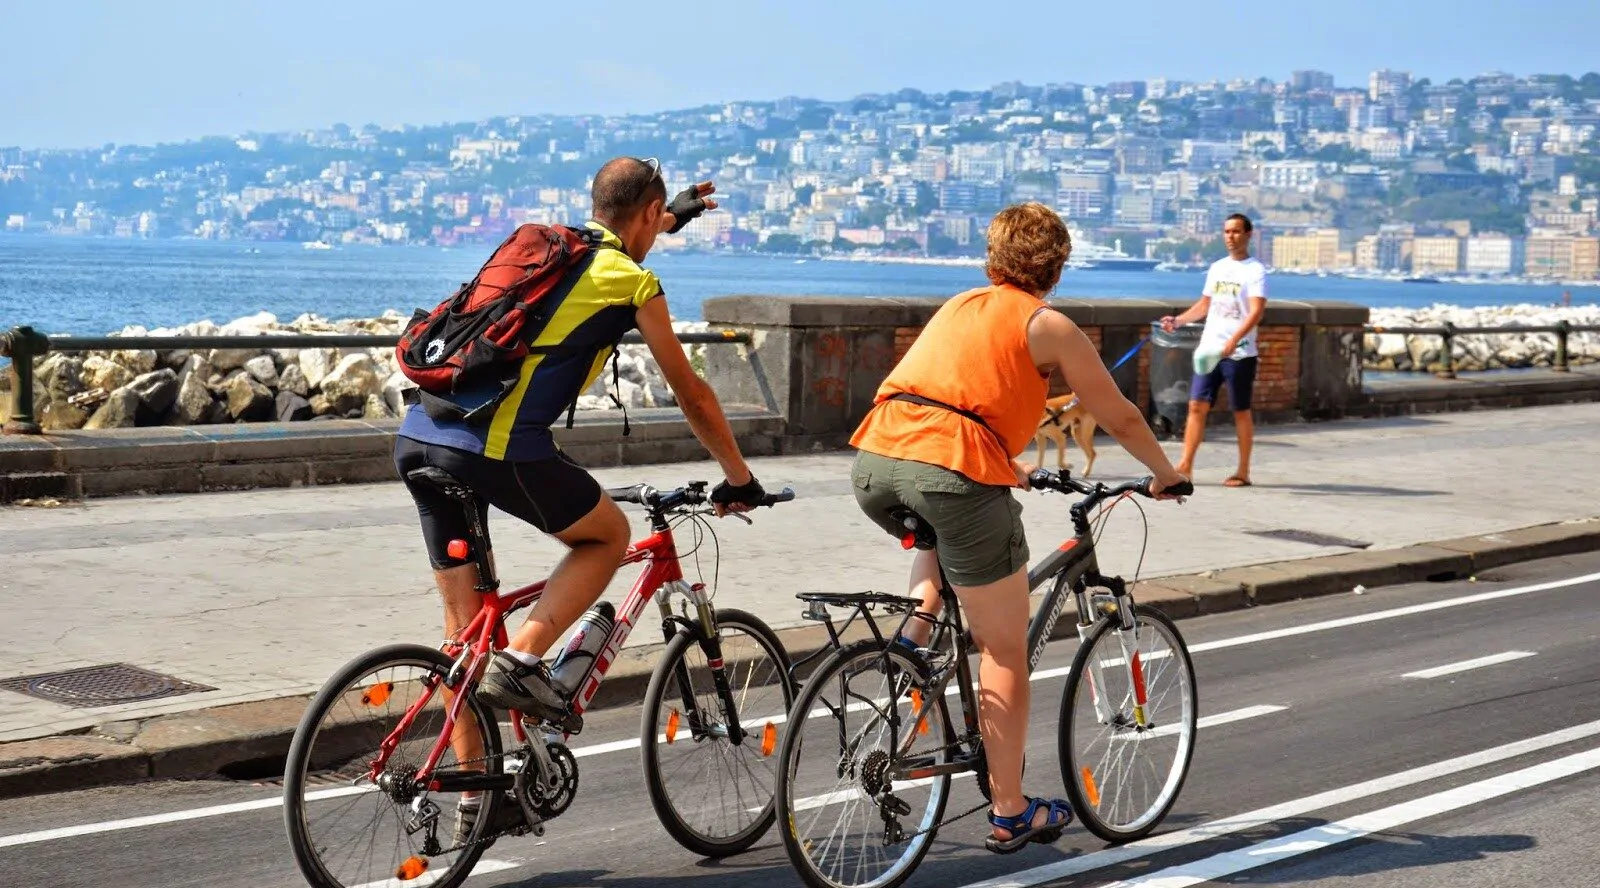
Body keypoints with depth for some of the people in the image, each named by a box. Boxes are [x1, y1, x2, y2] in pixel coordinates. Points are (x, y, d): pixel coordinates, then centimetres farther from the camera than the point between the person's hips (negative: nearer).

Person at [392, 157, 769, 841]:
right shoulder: (633, 282, 5)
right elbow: (691, 396, 13)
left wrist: (676, 215, 63)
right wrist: (739, 478, 26)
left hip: (417, 437, 7)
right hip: (498, 449, -7)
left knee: (464, 619, 16)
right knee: (609, 534, 20)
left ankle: (474, 798, 21)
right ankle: (521, 660, 2)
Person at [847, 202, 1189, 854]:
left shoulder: (959, 307, 26)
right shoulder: (1047, 325, 10)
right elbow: (1120, 419, 17)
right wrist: (1166, 475, 35)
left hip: (874, 464, 6)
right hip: (955, 473, -6)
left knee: (945, 529, 41)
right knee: (1005, 650, 9)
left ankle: (914, 634, 18)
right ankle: (1010, 814, 14)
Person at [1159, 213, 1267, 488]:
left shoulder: (1255, 270, -7)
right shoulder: (1217, 268, 14)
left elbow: (1257, 311, -18)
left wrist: (1234, 339, -31)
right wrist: (1178, 320, 10)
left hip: (1239, 353, -6)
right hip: (1209, 349, 6)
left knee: (1241, 411, 3)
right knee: (1197, 405, 1)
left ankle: (1243, 472, 10)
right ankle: (1185, 465, 3)